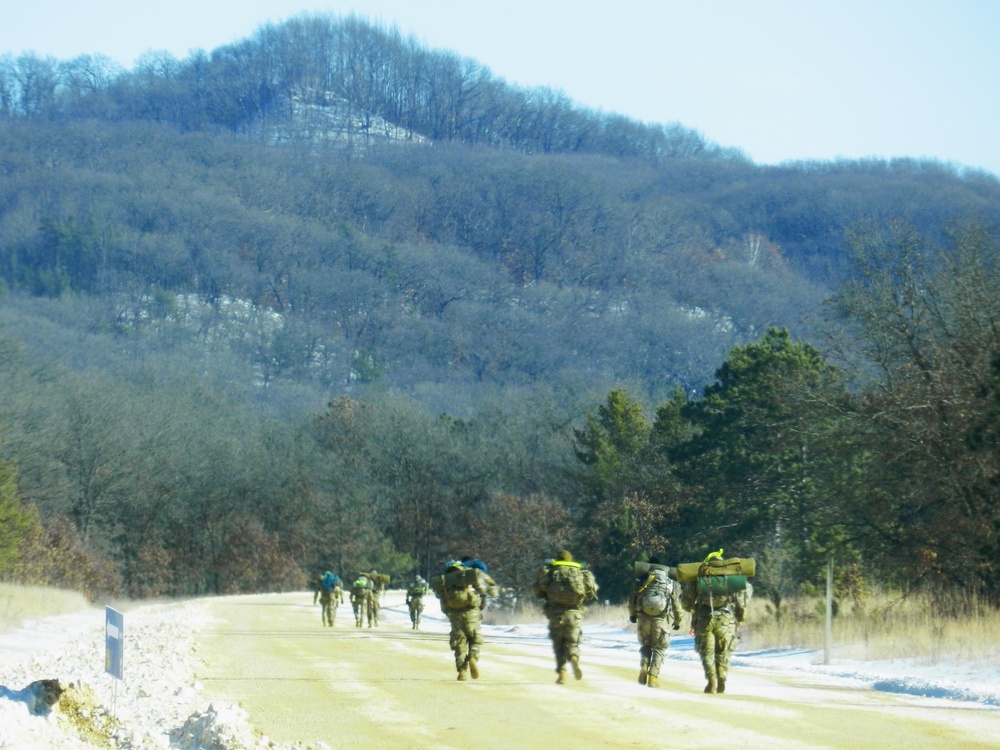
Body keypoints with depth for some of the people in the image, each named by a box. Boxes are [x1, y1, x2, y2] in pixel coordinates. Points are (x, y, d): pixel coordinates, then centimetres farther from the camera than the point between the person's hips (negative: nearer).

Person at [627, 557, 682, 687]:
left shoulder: (641, 580, 11)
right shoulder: (669, 582, 12)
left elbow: (632, 598, 12)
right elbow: (676, 603, 11)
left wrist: (632, 614, 28)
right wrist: (677, 622, 22)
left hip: (643, 617, 1)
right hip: (661, 619, -1)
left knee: (645, 646, 19)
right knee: (659, 648, 9)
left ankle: (643, 671, -2)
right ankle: (653, 677, -3)